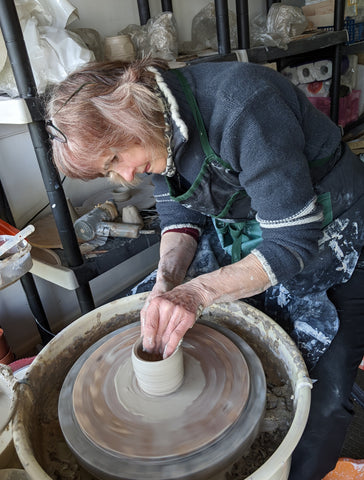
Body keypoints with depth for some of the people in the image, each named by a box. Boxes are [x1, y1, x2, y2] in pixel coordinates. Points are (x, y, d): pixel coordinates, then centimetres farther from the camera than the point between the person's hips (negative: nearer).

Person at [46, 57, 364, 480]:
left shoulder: (241, 106, -32)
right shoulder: (157, 128, -7)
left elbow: (296, 242, -29)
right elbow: (179, 214, 1)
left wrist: (197, 292, -35)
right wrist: (167, 282, -17)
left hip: (328, 235, -6)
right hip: (242, 233, 7)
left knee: (323, 395, -13)